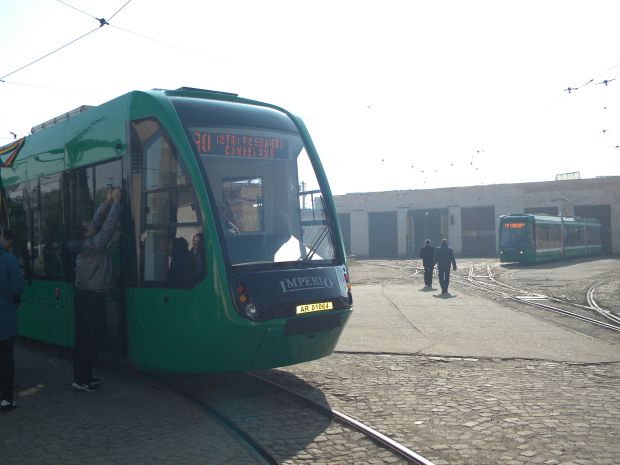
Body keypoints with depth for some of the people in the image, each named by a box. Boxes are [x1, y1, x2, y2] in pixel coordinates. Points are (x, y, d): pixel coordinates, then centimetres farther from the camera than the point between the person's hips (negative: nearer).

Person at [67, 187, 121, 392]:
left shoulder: (82, 243, 8)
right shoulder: (95, 244, -16)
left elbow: (98, 220, 15)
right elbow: (109, 224, -16)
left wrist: (108, 202, 15)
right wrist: (116, 202, -7)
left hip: (83, 295, 9)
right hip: (93, 297, -9)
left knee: (84, 338, 12)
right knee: (92, 339, -3)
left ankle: (81, 376, 19)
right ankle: (82, 379, 2)